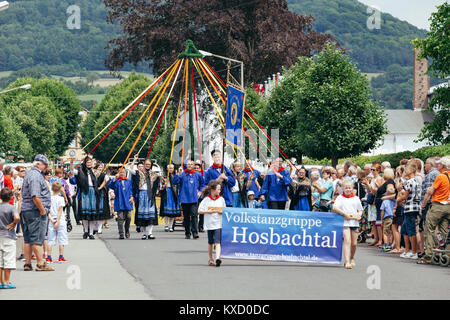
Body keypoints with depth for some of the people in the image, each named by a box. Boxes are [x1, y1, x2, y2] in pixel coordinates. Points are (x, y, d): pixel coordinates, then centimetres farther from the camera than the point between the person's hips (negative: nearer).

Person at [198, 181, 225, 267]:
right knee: (210, 242, 11)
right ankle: (210, 259, 23)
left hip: (218, 224, 0)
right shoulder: (206, 199, -2)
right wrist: (208, 211, -15)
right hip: (209, 224, 0)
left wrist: (222, 212, -7)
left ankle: (217, 258, -25)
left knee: (217, 242, -14)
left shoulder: (221, 199, 5)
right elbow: (200, 211, -3)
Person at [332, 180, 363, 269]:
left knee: (354, 243, 6)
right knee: (347, 241, -16)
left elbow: (360, 210, 21)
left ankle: (352, 258, 31)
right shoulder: (340, 197, 4)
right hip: (345, 222, -4)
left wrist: (359, 215, -2)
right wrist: (345, 214, -17)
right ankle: (347, 262, -20)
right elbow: (334, 208, -9)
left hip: (354, 222, 4)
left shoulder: (356, 198, 14)